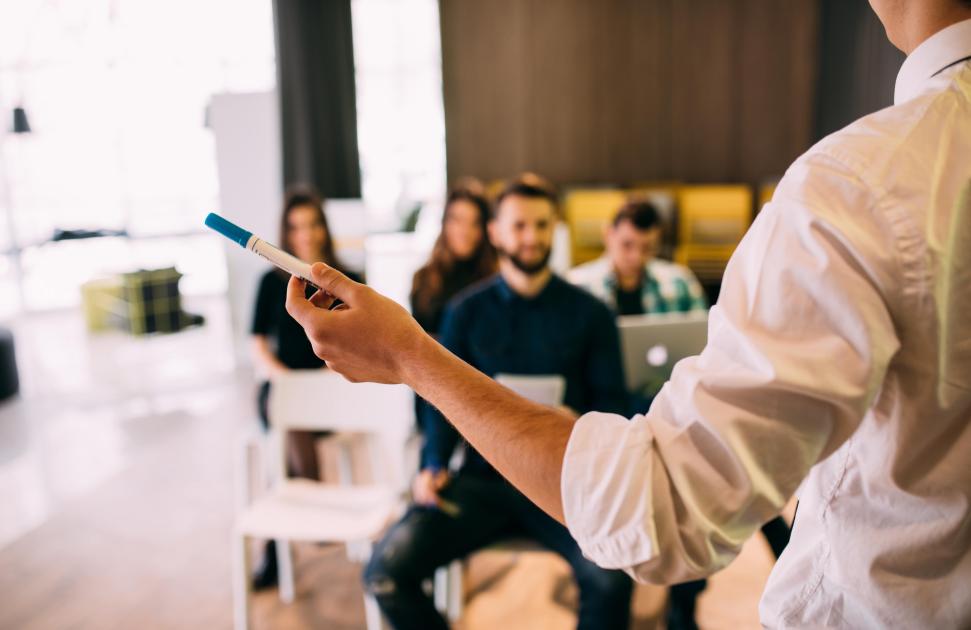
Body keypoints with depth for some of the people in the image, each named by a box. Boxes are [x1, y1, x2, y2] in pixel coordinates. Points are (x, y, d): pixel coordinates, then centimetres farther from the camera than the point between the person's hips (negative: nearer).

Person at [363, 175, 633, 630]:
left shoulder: (589, 313, 7)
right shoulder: (466, 311, 9)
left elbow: (610, 400, 5)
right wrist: (434, 465, -8)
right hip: (482, 477, 1)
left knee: (611, 578, -30)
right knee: (385, 572, -18)